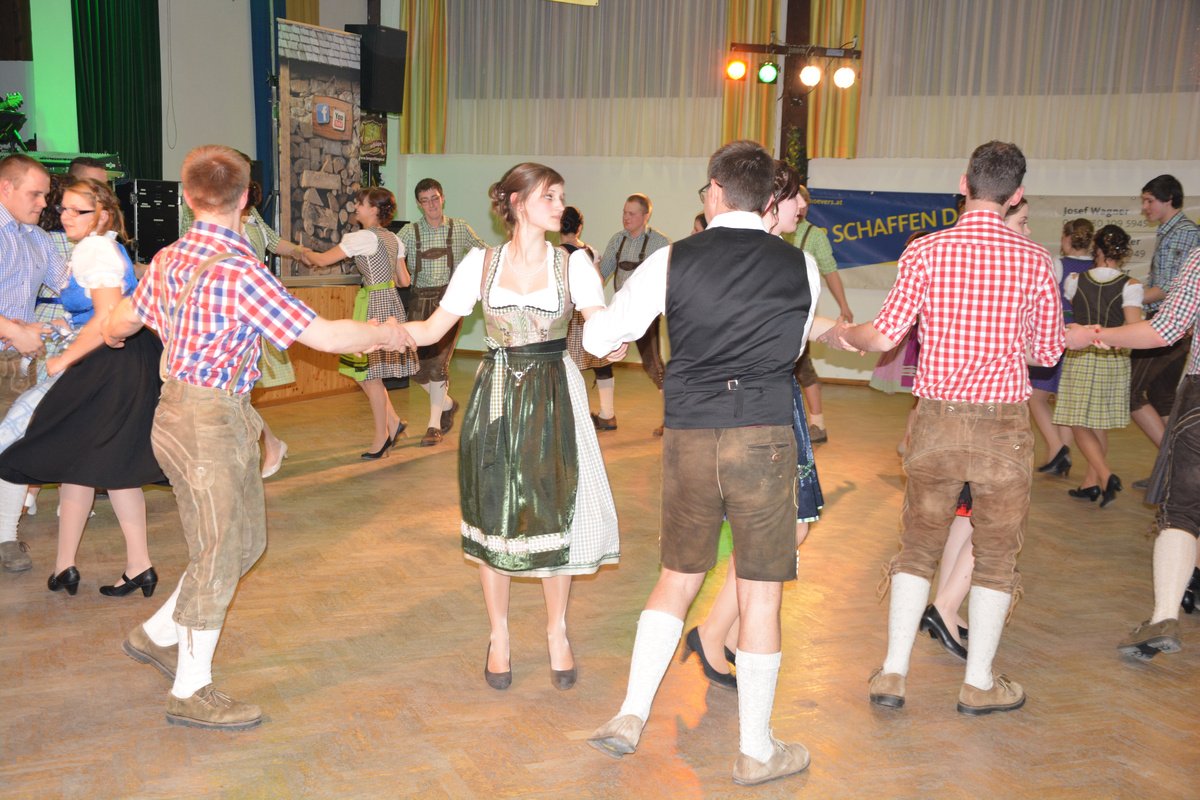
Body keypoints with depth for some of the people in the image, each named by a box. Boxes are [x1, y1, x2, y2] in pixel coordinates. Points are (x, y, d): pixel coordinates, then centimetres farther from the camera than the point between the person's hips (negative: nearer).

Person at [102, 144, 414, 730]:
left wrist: (115, 336, 46)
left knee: (246, 540, 20)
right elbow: (322, 335, -22)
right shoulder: (238, 271, -21)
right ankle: (191, 691, 19)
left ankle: (157, 635, 33)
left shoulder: (168, 260, 5)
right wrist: (386, 334, -5)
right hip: (207, 421, -9)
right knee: (217, 555, 4)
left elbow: (123, 320, 22)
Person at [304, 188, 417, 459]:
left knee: (369, 371, 1)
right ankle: (393, 421, 16)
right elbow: (404, 280, 12)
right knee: (366, 370, 14)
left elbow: (322, 260, -7)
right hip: (391, 303, 8)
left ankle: (382, 435, 9)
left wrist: (305, 252, 14)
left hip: (374, 304, -8)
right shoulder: (393, 238, 10)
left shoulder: (362, 237, -13)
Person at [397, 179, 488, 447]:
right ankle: (447, 404, 28)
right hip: (420, 301, 2)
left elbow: (484, 252, 12)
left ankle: (434, 424, 3)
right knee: (415, 364, 2)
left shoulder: (459, 228, 4)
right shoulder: (409, 231, 4)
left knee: (437, 361, -9)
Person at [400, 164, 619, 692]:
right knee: (493, 515, 6)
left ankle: (557, 632, 23)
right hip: (496, 396, 1)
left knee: (555, 513, 2)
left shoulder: (573, 263, 0)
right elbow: (432, 329, 0)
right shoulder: (481, 263, 2)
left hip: (554, 399, 0)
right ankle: (498, 635, 24)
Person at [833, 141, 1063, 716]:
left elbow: (885, 336, -8)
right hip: (1002, 424, -1)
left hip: (937, 420, 1)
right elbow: (1047, 351, 3)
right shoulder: (1034, 260, -4)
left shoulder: (924, 252, -6)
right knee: (995, 557, 13)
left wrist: (846, 334, 13)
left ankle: (892, 673, 18)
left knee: (918, 548, 15)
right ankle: (979, 684, 23)